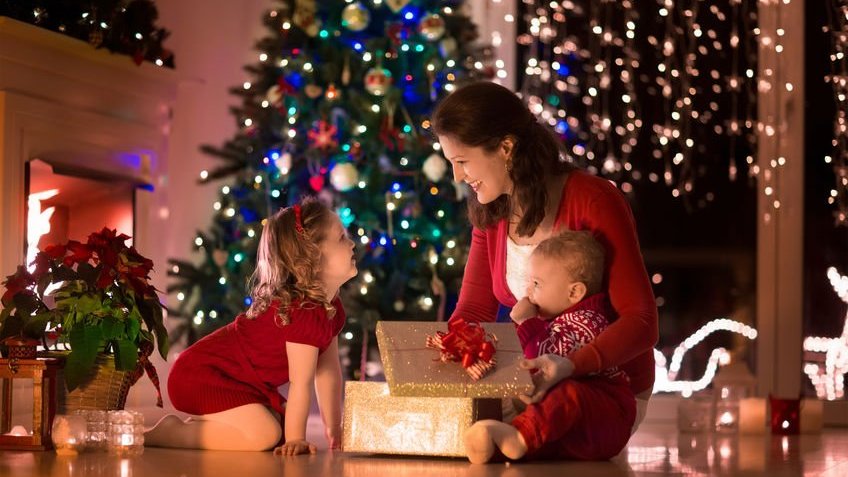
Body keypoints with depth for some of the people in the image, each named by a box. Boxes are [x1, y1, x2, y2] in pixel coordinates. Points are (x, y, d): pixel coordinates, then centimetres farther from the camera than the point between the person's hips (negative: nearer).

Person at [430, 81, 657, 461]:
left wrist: (571, 366, -38)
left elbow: (640, 321, -21)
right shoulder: (491, 214, 1)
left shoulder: (593, 202, -19)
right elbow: (472, 311, 3)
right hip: (544, 386, 6)